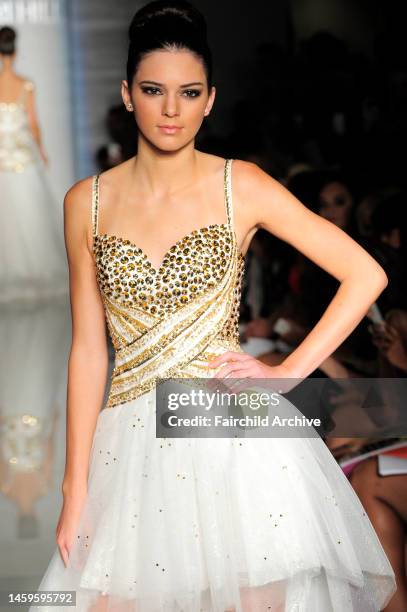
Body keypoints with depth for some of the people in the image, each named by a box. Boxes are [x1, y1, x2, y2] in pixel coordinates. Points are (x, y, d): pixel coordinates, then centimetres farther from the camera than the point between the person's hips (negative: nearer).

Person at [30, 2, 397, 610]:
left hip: (236, 436, -2)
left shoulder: (241, 186, -3)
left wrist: (286, 373, -7)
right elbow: (89, 349, 4)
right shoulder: (87, 202, 3)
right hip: (133, 443, 2)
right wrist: (75, 487, 2)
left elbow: (366, 275, -3)